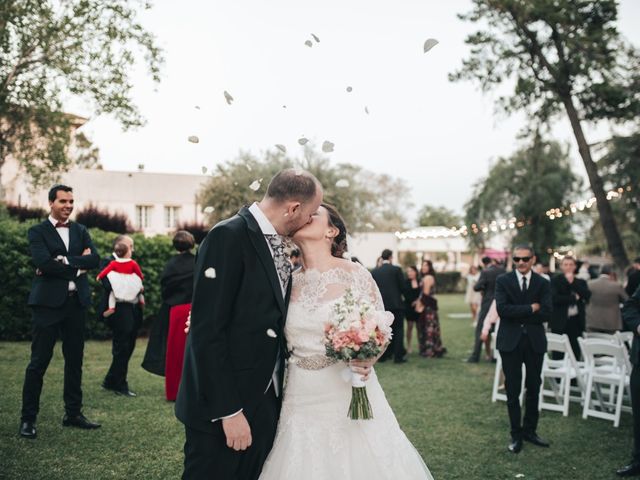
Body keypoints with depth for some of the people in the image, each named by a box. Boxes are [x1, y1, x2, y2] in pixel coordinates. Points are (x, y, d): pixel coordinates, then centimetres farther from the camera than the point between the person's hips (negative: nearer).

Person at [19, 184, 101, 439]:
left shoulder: (80, 231, 14)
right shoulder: (37, 232, 1)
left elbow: (94, 259, -2)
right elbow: (43, 262, -16)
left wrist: (64, 261, -12)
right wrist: (77, 264, -11)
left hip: (76, 302, 5)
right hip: (48, 302, -5)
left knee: (75, 360, 10)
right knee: (39, 361, -1)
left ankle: (73, 413, 20)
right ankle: (28, 418, 8)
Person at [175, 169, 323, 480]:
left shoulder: (276, 244, 9)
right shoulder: (228, 236, -17)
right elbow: (206, 331, -20)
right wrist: (229, 411, -21)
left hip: (267, 403, 8)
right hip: (222, 409, -8)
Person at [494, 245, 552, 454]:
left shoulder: (543, 284, 2)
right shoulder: (503, 281, -1)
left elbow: (546, 314, -10)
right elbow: (502, 309, -15)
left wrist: (518, 314, -13)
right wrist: (530, 309, -14)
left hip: (535, 342, 2)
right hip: (510, 342, -2)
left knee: (533, 388, 12)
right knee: (513, 390, 4)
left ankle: (530, 430, 28)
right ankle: (516, 434, 16)